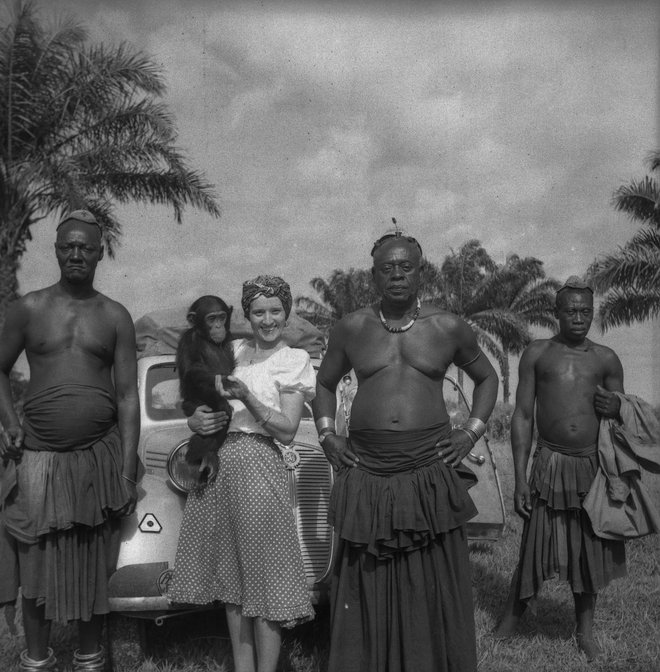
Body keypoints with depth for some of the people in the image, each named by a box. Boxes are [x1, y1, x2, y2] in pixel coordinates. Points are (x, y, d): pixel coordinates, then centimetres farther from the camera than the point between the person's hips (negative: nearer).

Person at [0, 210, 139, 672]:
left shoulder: (115, 316, 2)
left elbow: (128, 396, 0)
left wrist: (128, 472, -5)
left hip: (99, 457, 0)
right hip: (38, 459, 0)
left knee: (95, 565, 9)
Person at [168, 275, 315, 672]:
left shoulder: (294, 360, 0)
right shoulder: (232, 350, 13)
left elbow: (287, 432, -8)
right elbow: (202, 400, 17)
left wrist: (246, 397, -19)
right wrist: (197, 420, -5)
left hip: (258, 466, -5)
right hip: (216, 464, 5)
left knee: (263, 573, -1)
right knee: (231, 576, 12)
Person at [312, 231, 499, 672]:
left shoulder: (449, 328, 3)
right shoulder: (351, 329, 5)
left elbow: (487, 377, 17)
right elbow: (325, 383, 20)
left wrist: (472, 432, 5)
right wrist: (327, 435, 7)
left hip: (432, 470, -1)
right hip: (366, 471, 1)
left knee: (434, 583, 7)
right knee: (367, 584, 8)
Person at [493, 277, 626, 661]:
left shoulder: (606, 359, 7)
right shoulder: (537, 353, 2)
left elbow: (625, 417, 17)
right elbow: (522, 417, 1)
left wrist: (617, 408, -9)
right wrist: (520, 478, -4)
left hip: (594, 466, 2)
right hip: (550, 465, -2)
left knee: (589, 550, 11)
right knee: (536, 548, 2)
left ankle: (586, 629, 32)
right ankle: (511, 619, 25)